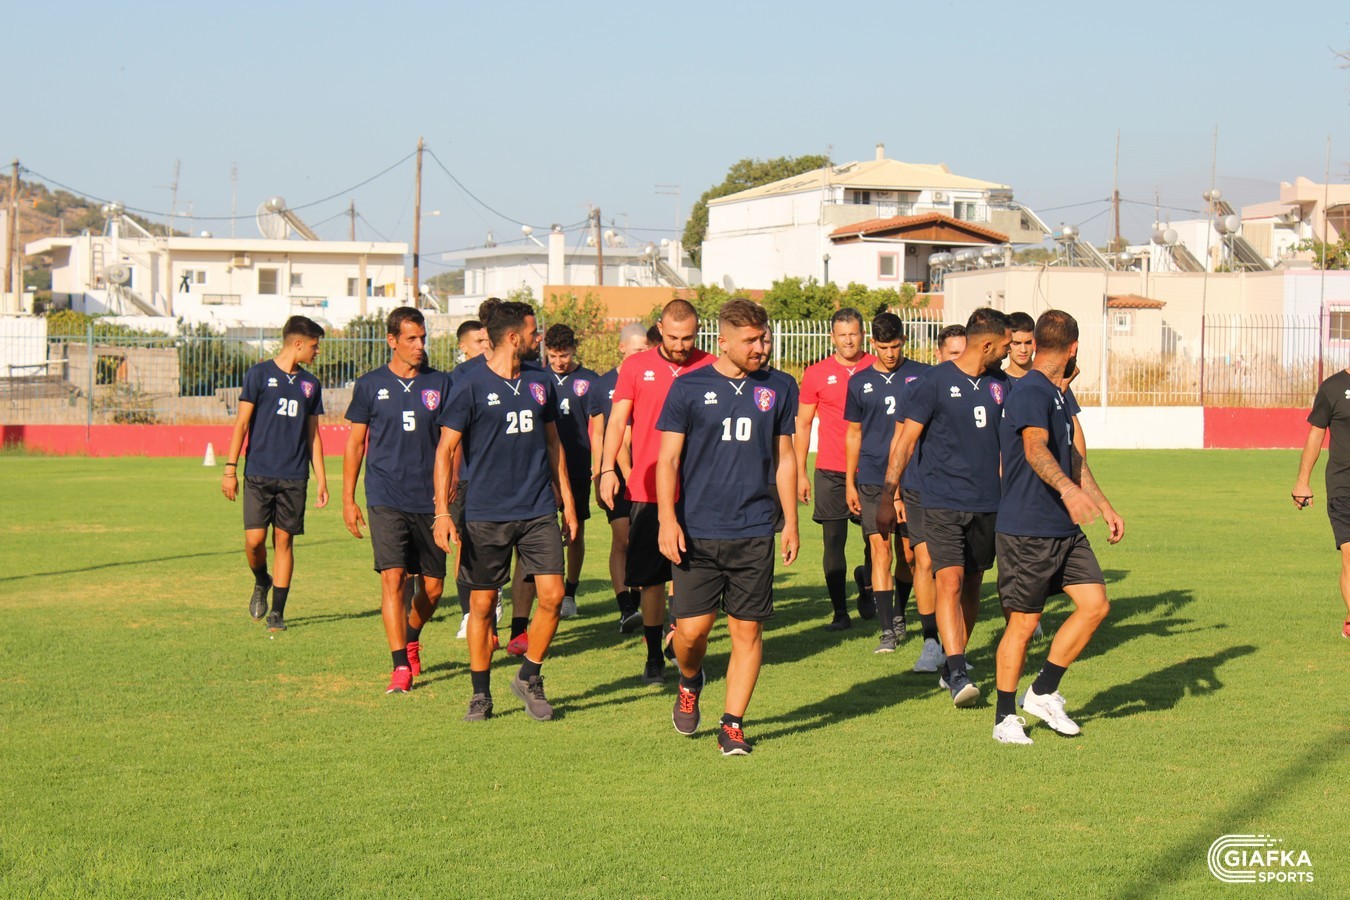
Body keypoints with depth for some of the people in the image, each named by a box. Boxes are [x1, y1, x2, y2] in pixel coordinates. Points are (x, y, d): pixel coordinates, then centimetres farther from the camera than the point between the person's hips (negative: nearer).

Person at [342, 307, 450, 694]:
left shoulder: (439, 384, 6)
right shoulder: (370, 385, 3)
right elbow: (355, 445, 9)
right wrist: (348, 499, 5)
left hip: (428, 499, 2)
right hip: (386, 498, -2)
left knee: (433, 586, 7)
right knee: (393, 578, -13)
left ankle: (411, 639, 36)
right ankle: (401, 666, -10)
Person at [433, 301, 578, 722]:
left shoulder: (540, 382, 10)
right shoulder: (471, 385, -6)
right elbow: (445, 450, -6)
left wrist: (567, 501, 18)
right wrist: (442, 512, -13)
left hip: (538, 511, 4)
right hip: (486, 514, -4)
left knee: (552, 595, -6)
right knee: (482, 604, 3)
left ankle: (529, 677, 14)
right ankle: (481, 694, 17)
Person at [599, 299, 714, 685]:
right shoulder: (636, 367, 5)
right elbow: (617, 421, 6)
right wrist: (607, 468, -5)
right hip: (647, 490, 1)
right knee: (650, 577, 4)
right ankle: (654, 657, 13)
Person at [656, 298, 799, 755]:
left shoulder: (774, 390, 9)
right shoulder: (689, 388, 0)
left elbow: (785, 459, 17)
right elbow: (667, 460, 1)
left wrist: (791, 522, 13)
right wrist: (668, 521, -8)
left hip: (754, 533, 2)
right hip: (698, 532, -2)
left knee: (747, 631, 1)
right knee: (692, 628, -4)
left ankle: (733, 725, 10)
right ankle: (690, 683, 29)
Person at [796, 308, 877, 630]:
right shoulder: (816, 374, 4)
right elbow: (802, 424, 10)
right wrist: (800, 473, 5)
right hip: (830, 471, 0)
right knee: (834, 542, 0)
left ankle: (866, 593, 26)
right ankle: (840, 612, 5)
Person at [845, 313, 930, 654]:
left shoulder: (922, 375, 4)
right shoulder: (860, 383, 8)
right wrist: (849, 482, 12)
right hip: (872, 480, 0)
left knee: (909, 554, 8)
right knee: (880, 552, -8)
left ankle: (899, 613, 30)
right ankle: (888, 630, -7)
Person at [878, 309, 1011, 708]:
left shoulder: (1000, 386, 9)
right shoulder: (935, 383, -6)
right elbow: (905, 441, -4)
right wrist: (887, 497, -6)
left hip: (987, 504, 5)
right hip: (943, 503, -5)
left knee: (971, 585, 10)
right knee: (949, 582, -15)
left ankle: (953, 668, 22)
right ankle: (957, 673, -20)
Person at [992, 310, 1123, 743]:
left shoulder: (1055, 394, 17)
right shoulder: (1031, 393, -15)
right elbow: (1036, 449, -33)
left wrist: (1105, 506, 31)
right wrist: (1067, 489, -50)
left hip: (1064, 529, 9)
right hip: (1026, 531, -9)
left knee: (1095, 603, 2)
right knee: (1023, 622, -3)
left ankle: (1043, 693, 13)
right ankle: (1006, 717, 10)